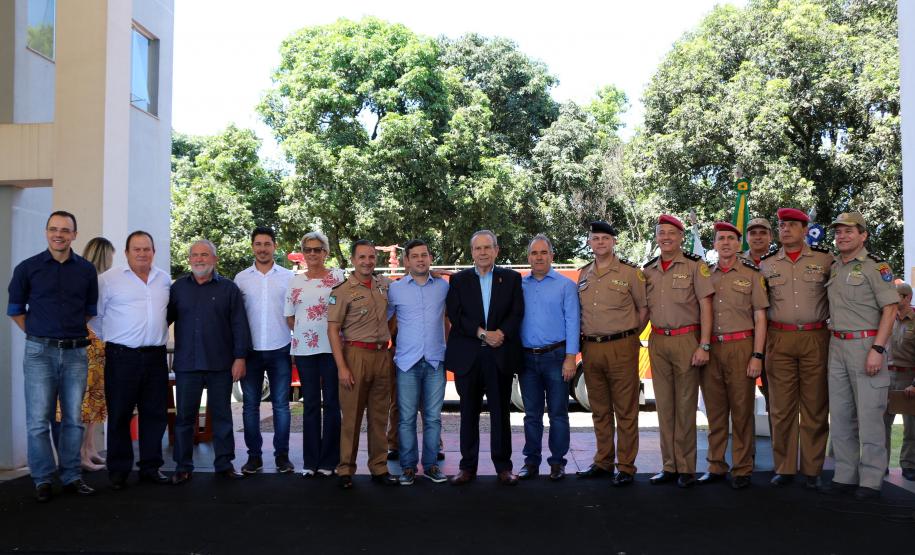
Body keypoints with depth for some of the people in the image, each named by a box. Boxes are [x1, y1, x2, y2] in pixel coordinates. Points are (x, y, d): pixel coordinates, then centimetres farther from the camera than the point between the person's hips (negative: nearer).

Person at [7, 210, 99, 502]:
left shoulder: (86, 269, 6)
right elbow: (16, 309, 9)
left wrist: (72, 331, 10)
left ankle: (71, 476, 16)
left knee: (73, 419, 7)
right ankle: (43, 480, 10)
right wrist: (38, 334, 5)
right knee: (39, 420, -1)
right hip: (40, 352, -2)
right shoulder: (27, 268, 0)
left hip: (75, 352, 2)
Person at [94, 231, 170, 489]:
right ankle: (119, 470, 13)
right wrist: (113, 337, 6)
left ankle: (151, 467, 18)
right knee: (119, 415, 3)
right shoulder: (110, 278, -3)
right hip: (122, 357, -4)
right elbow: (95, 314, 2)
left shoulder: (164, 279, 10)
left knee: (155, 414, 8)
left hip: (156, 356, 4)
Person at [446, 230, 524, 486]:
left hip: (501, 355, 0)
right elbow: (454, 315, -2)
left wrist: (501, 333, -17)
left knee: (500, 412, 6)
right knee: (469, 413, 7)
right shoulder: (459, 279, 8)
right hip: (467, 356, 1)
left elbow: (517, 312, 0)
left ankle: (503, 466, 15)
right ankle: (468, 466, 17)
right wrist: (482, 333, -13)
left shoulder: (511, 278, 8)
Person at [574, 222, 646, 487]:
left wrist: (629, 335, 1)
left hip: (621, 348, -5)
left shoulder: (631, 272, -2)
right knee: (599, 411, 13)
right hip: (590, 348, 5)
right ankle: (603, 463, 24)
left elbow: (644, 307, 3)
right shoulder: (583, 275, 13)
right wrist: (584, 337, 11)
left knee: (626, 411, 0)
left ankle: (626, 467, 7)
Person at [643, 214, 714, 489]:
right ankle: (669, 466, 16)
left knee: (685, 405, 1)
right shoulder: (648, 269, 11)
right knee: (664, 405, 8)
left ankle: (686, 468, 9)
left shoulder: (695, 266, -3)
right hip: (657, 341, 4)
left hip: (686, 340, -4)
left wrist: (703, 345, -12)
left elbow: (705, 306, -7)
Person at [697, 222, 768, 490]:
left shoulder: (751, 274, 4)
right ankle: (716, 467, 17)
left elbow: (759, 318, 1)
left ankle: (742, 470, 10)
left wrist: (757, 355, -7)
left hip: (741, 347, -3)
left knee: (742, 410, 1)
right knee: (715, 410, 8)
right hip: (710, 348, 3)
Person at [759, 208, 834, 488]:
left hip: (816, 339, -1)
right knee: (781, 407, 3)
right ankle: (784, 468, 12)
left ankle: (812, 470, 12)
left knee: (815, 407, 3)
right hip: (779, 341, 1)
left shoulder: (825, 260, 4)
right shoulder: (766, 264, 9)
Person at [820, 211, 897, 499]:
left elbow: (890, 309, -10)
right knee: (840, 414, 9)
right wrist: (833, 343, 11)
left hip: (866, 344, -7)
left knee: (869, 414, -3)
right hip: (837, 346, 7)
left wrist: (877, 349, -18)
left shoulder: (876, 266, -5)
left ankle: (871, 480, 6)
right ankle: (845, 476, 17)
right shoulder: (833, 269, 14)